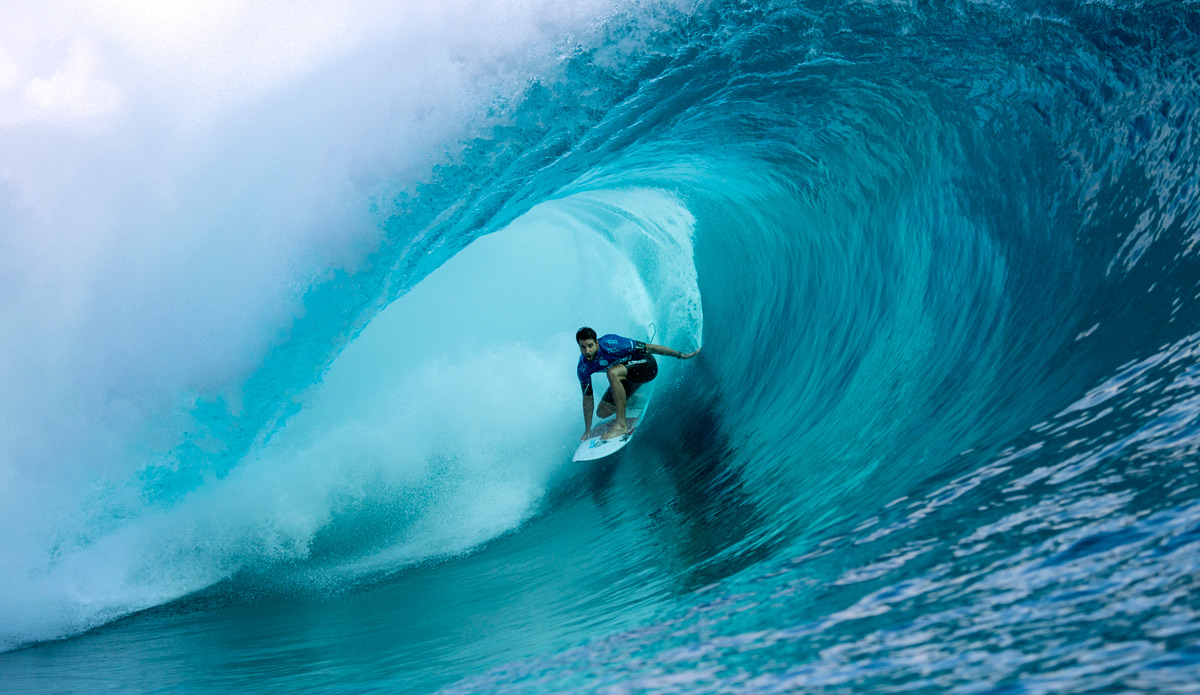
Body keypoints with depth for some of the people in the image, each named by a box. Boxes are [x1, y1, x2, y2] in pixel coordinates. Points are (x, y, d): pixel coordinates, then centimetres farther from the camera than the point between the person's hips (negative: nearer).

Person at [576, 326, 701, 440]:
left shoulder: (611, 344, -32)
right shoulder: (583, 368, -15)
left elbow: (649, 348, -25)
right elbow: (587, 398, -3)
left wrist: (680, 355, -18)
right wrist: (588, 430, 2)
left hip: (646, 365, -7)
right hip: (627, 378, 7)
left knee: (612, 372, -35)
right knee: (602, 413, 2)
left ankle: (621, 425, -31)